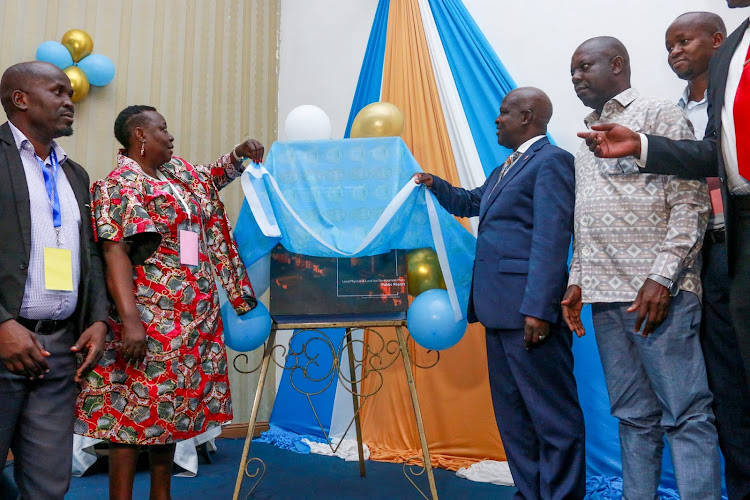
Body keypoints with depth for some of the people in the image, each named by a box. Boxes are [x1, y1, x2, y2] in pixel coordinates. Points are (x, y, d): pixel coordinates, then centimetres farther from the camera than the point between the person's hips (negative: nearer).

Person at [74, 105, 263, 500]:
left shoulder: (178, 172, 16)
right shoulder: (122, 183, -9)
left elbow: (212, 177, 36)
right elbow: (114, 252, -19)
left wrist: (239, 155, 16)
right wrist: (129, 319, -28)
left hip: (192, 319, 9)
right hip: (149, 320, -9)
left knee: (171, 407, 14)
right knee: (134, 409, -5)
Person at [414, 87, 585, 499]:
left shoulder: (551, 161, -8)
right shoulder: (505, 169, 21)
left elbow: (552, 240, -17)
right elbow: (471, 203, 38)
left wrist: (538, 308, -23)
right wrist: (435, 185, 22)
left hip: (528, 310, -10)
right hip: (500, 309, 10)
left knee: (553, 415, -1)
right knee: (511, 413, 16)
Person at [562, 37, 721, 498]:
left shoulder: (661, 117, 1)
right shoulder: (587, 141, 22)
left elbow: (690, 203, -8)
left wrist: (662, 277, -16)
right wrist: (577, 281, 12)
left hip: (658, 292, -6)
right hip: (605, 296, 7)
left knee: (685, 413, -5)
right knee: (634, 416, 9)